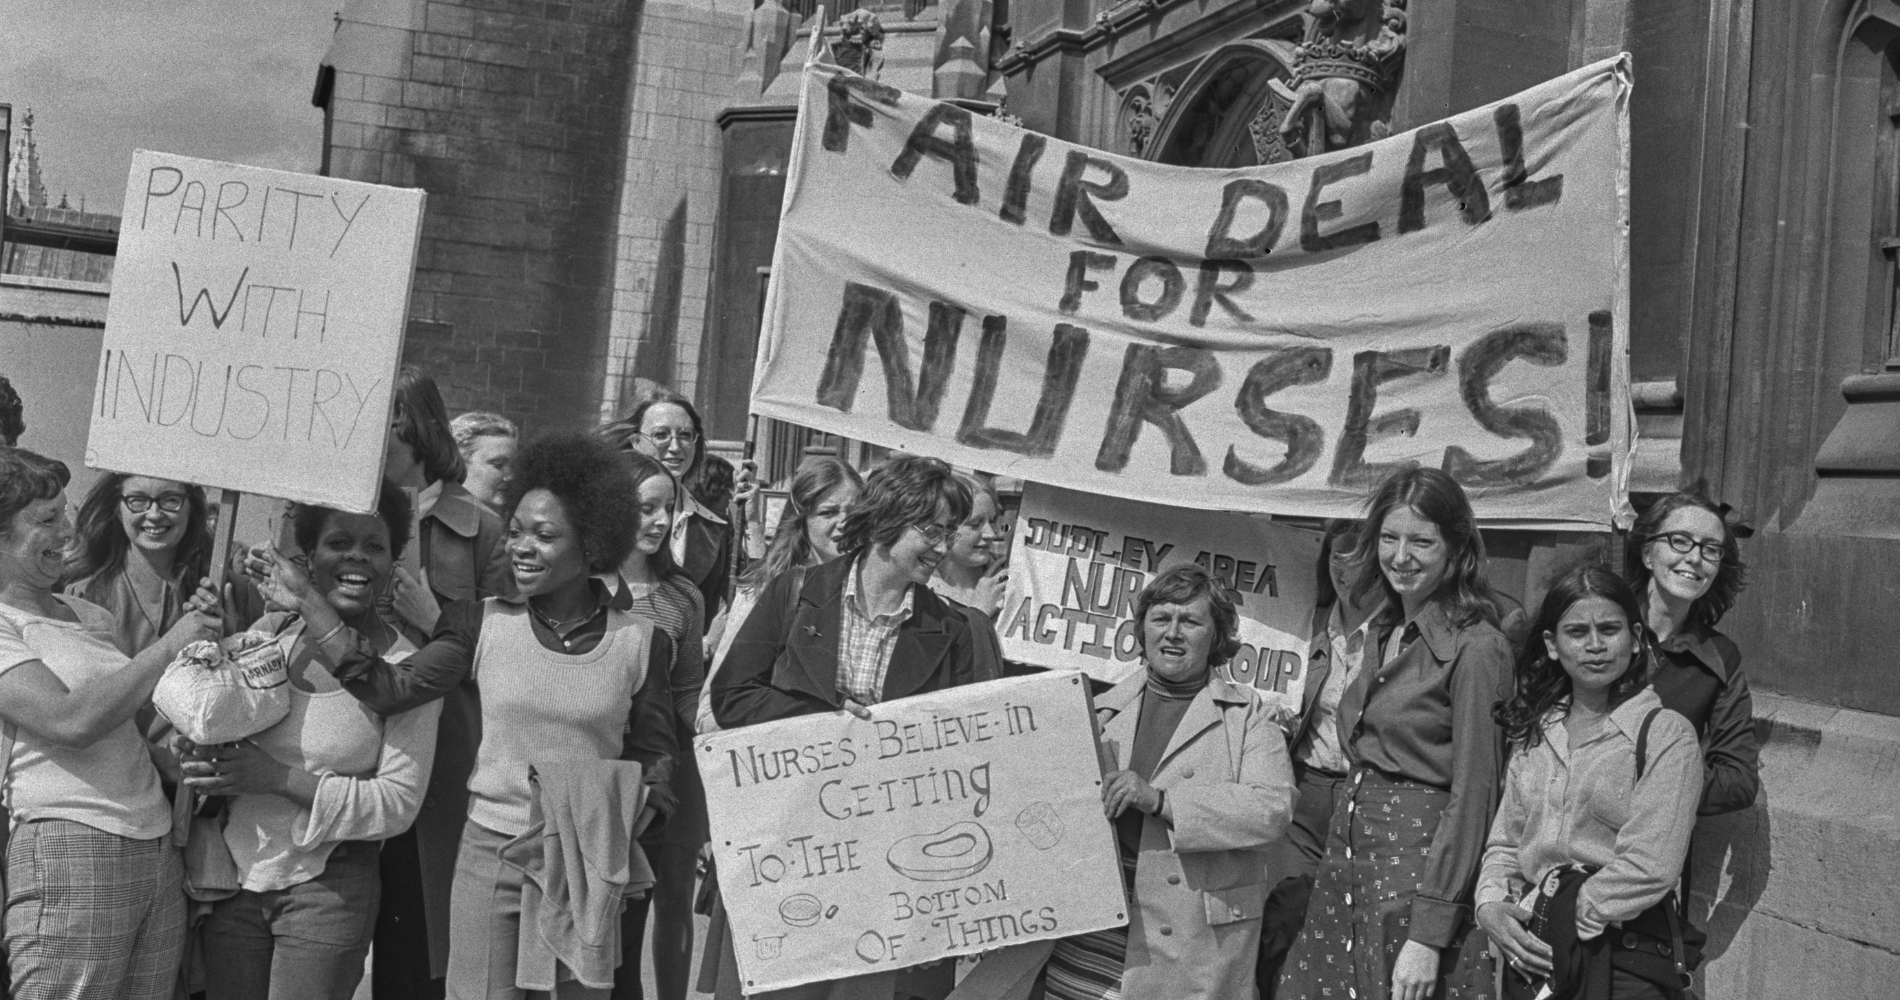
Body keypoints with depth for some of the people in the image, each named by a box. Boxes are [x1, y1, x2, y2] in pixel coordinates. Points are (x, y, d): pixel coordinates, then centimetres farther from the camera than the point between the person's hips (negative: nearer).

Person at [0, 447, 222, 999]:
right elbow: (71, 721, -16)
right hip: (70, 852, -6)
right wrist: (169, 645, -9)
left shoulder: (85, 613, 18)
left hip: (159, 848, 7)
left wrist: (197, 628, 8)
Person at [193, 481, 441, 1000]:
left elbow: (399, 802, -12)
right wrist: (202, 758, -9)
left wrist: (282, 779, -19)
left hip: (328, 887, -3)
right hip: (236, 878, 3)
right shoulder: (270, 631, 3)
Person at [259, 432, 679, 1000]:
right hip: (490, 853, 0)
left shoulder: (641, 643, -1)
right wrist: (310, 603, -13)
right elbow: (390, 690, -9)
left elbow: (654, 755, 5)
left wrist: (636, 815, -14)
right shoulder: (483, 624, -1)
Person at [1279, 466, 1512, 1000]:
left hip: (1421, 872, -7)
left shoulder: (1476, 647, -11)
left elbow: (1472, 795, -15)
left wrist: (1430, 935, -18)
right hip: (1345, 866, 7)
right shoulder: (1387, 632, 12)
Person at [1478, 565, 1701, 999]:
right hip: (1531, 959, 5)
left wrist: (1537, 914, -15)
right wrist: (1490, 906, -9)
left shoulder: (1668, 735, -10)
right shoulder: (1534, 731, 7)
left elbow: (1649, 868, -17)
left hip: (1622, 963, -4)